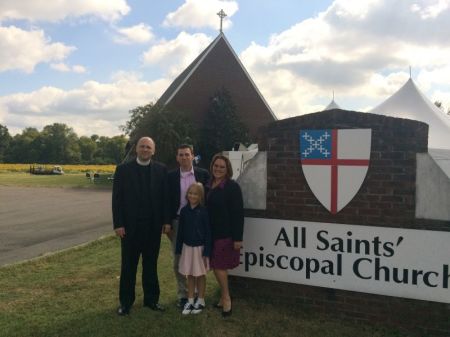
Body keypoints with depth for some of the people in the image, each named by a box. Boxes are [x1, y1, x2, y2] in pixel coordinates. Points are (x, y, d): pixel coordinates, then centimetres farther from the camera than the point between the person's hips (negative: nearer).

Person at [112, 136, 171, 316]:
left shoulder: (161, 170, 2)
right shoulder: (123, 169, -2)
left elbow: (166, 197, 2)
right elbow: (117, 198, -3)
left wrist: (166, 221, -3)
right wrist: (118, 224, -9)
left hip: (153, 226, 1)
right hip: (130, 226, -1)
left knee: (151, 265, 14)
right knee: (128, 266, 9)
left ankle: (151, 299, 27)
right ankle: (125, 302, 22)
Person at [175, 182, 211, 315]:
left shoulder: (203, 211, -12)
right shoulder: (184, 210, -1)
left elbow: (208, 232, -10)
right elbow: (180, 231, 3)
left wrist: (206, 251, -12)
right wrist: (179, 249, 3)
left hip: (200, 247, -3)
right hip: (187, 247, 3)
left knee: (200, 274, 10)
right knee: (190, 275, 13)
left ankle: (200, 301, 25)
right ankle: (190, 301, 25)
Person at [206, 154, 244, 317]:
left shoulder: (232, 187, -12)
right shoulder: (208, 186, 7)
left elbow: (238, 213, -14)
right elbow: (206, 209, 11)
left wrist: (238, 238, -17)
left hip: (226, 234, -6)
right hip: (212, 233, 6)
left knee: (219, 266, -4)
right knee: (216, 266, 11)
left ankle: (226, 298, 14)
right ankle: (224, 297, 26)